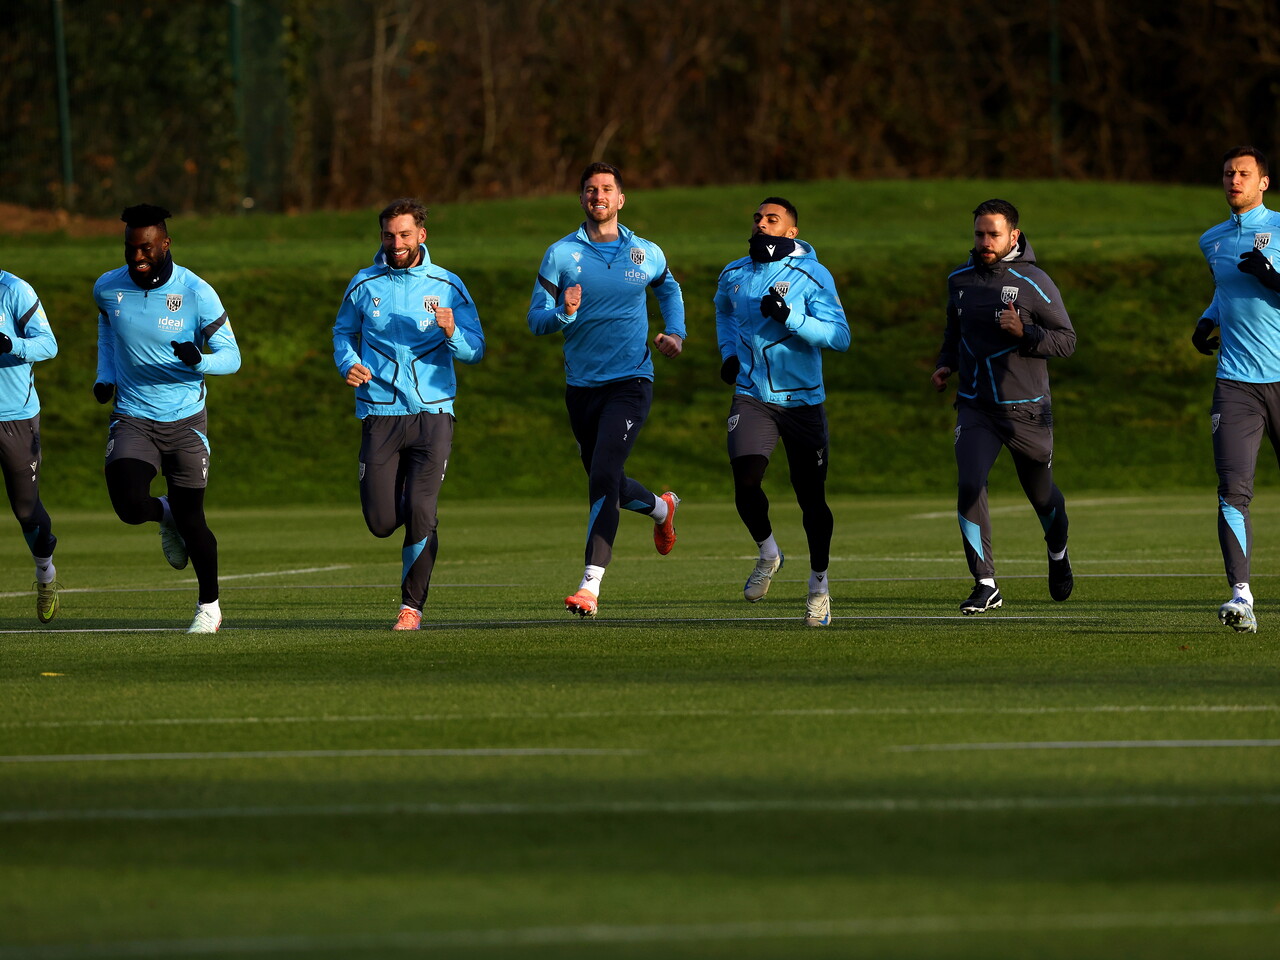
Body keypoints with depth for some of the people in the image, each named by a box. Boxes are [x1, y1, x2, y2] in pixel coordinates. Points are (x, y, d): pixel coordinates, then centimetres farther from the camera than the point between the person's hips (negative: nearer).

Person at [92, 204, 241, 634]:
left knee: (190, 519, -1)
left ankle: (209, 605, 21)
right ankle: (165, 513, 18)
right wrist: (105, 374, 9)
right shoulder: (108, 288, -3)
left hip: (185, 420, -2)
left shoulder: (196, 293, -13)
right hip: (132, 417, 2)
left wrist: (198, 359, -30)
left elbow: (230, 356, -8)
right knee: (130, 506, -20)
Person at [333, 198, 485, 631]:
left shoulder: (447, 286, 4)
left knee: (420, 514, -13)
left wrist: (451, 333, -18)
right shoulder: (365, 285, 6)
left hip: (432, 412, -1)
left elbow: (476, 351, 3)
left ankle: (412, 605, 3)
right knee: (382, 522, -4)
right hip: (380, 413, 1)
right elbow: (343, 331, 19)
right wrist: (348, 364, -2)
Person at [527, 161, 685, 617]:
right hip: (581, 386, 3)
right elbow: (536, 318, -4)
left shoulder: (646, 254, 4)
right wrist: (564, 314, -25)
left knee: (603, 477, -19)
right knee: (603, 482, 15)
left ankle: (590, 586, -23)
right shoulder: (561, 254, 0)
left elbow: (669, 287, 26)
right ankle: (660, 507, 49)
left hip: (630, 380, -3)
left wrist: (676, 333, 11)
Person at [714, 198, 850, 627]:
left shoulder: (812, 277, -8)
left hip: (802, 399, -2)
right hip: (752, 395, 2)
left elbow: (840, 336, -16)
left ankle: (819, 584, 24)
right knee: (745, 482, -18)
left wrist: (790, 318, -27)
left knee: (811, 496, 5)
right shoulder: (734, 276, 7)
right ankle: (768, 553, 10)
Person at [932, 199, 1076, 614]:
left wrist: (1024, 334, -23)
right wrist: (946, 363, 7)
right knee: (970, 486, -18)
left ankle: (1058, 553, 46)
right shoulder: (959, 281, 6)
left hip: (1026, 408, -2)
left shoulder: (1034, 284, -9)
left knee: (1042, 493, 13)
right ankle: (985, 584, -12)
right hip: (975, 406, 2)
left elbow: (1066, 339, -8)